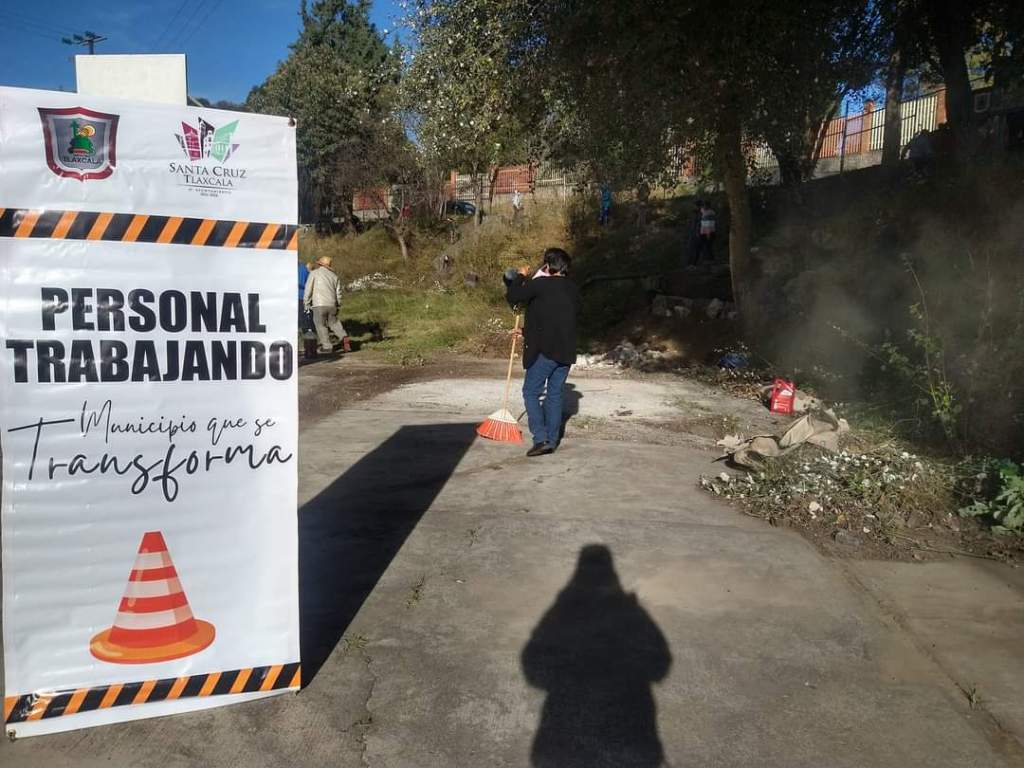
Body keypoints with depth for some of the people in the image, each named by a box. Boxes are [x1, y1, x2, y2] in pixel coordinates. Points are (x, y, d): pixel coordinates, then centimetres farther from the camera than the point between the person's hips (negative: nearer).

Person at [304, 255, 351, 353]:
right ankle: (344, 337, 2)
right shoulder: (334, 276, 15)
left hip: (319, 304, -4)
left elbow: (308, 289, 0)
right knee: (334, 322, 20)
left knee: (321, 325, 7)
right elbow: (338, 293, 14)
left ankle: (327, 346, 7)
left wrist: (307, 304, 6)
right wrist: (337, 305, 24)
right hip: (332, 304, 4)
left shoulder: (314, 273, 3)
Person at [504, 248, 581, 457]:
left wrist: (521, 276, 13)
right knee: (555, 394, 13)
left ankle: (541, 439, -6)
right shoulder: (573, 289, 13)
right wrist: (527, 331, 28)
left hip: (545, 350, -7)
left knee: (531, 393, 3)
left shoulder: (540, 284, -11)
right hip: (566, 351, 7)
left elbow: (513, 297, -4)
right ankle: (552, 440, 16)